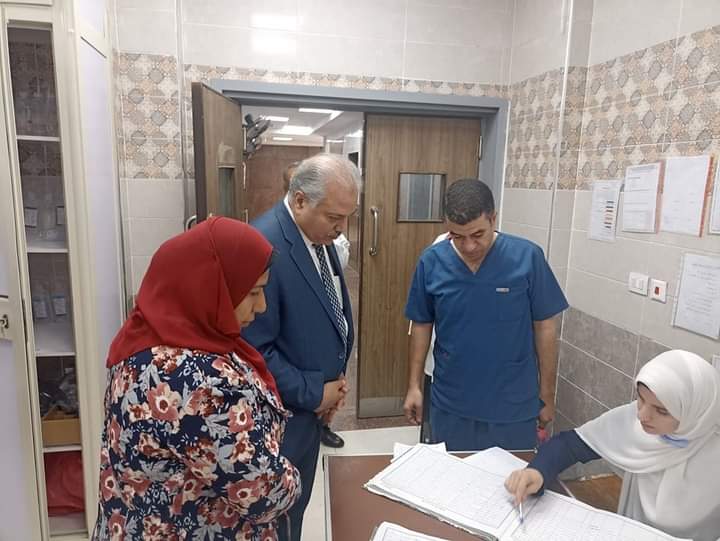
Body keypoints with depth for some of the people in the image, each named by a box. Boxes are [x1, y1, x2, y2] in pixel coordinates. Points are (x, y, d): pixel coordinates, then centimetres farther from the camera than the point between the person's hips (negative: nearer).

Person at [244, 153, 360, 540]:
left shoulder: (320, 235, 1)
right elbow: (254, 349, -25)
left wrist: (336, 379, 3)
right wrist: (314, 394, -16)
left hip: (312, 405, 8)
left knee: (296, 506, 25)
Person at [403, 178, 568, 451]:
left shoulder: (527, 257, -14)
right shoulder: (431, 262, -11)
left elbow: (544, 328, -5)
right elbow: (422, 325, 1)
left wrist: (547, 395, 0)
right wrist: (414, 385, 2)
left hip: (514, 405, -1)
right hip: (450, 405, 2)